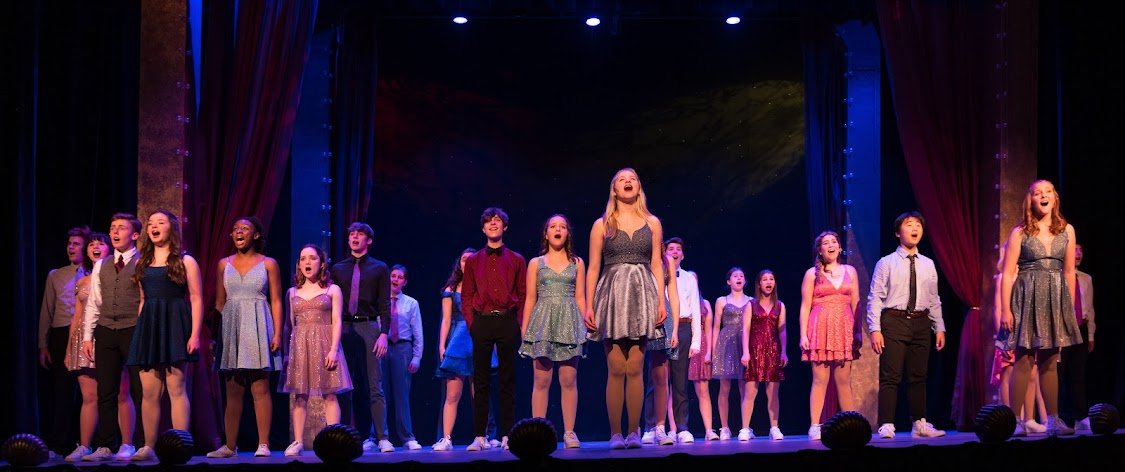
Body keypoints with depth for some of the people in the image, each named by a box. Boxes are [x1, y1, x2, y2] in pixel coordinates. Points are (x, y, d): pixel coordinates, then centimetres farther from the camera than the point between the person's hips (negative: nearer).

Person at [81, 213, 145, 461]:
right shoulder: (101, 266, 15)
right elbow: (93, 304, 16)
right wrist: (87, 336, 9)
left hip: (134, 331, -5)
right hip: (106, 333, 5)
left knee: (140, 391, -3)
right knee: (106, 392, 5)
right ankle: (105, 446, 10)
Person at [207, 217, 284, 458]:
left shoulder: (268, 264, 3)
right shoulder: (224, 264, 12)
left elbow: (276, 301, 1)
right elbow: (219, 301, 13)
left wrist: (277, 334, -8)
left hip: (258, 329, -3)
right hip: (231, 328, 3)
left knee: (260, 389, -6)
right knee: (233, 391, 5)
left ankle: (263, 444, -4)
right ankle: (230, 445, 9)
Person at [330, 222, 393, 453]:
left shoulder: (379, 268, 8)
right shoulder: (338, 269, 14)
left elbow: (385, 304, 3)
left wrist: (384, 334, -8)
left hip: (368, 327, -2)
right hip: (343, 328, 2)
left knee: (374, 386, -4)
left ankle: (382, 438, -3)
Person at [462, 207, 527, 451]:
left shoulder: (516, 260, 10)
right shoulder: (473, 261, 13)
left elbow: (523, 296, 6)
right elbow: (466, 297, 10)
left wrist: (519, 324, -4)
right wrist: (472, 324, -2)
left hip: (508, 322, -1)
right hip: (481, 322, 1)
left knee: (507, 381, 0)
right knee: (480, 382, 1)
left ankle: (507, 436, 3)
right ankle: (480, 437, 3)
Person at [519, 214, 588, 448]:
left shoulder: (577, 263, 12)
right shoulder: (535, 263, 11)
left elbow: (580, 298, 10)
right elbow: (530, 299, 9)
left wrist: (583, 327, 4)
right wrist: (524, 329, 3)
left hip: (569, 323, 0)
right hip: (543, 322, 0)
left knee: (569, 380, -3)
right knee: (541, 380, -3)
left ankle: (569, 432, 1)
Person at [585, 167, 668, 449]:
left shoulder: (652, 223, 12)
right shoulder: (602, 225, 7)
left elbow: (656, 265, 10)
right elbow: (593, 268, 5)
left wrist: (662, 302, 1)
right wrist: (588, 306, -2)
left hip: (642, 296, 1)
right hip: (612, 294, -1)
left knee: (635, 370, -1)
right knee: (616, 370, -4)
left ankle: (634, 433, 3)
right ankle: (615, 434, 1)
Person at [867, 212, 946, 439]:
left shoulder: (928, 265, 14)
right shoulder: (886, 263, 1)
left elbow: (934, 300, 16)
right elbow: (875, 298, -3)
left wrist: (939, 328, 9)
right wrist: (875, 330, -11)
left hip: (921, 323, 4)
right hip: (893, 321, -4)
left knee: (918, 376, 8)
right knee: (890, 376, -7)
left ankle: (919, 424, 14)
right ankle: (886, 426, -6)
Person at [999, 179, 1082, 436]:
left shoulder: (1066, 230, 9)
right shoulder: (1020, 232, -1)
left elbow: (1069, 271, 13)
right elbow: (1008, 273, -4)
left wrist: (1070, 306, 12)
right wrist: (1005, 309, -10)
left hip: (1055, 299, 3)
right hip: (1027, 298, -3)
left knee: (1050, 362, 7)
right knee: (1023, 360, -6)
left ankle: (1053, 420, 13)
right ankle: (1016, 422, -4)